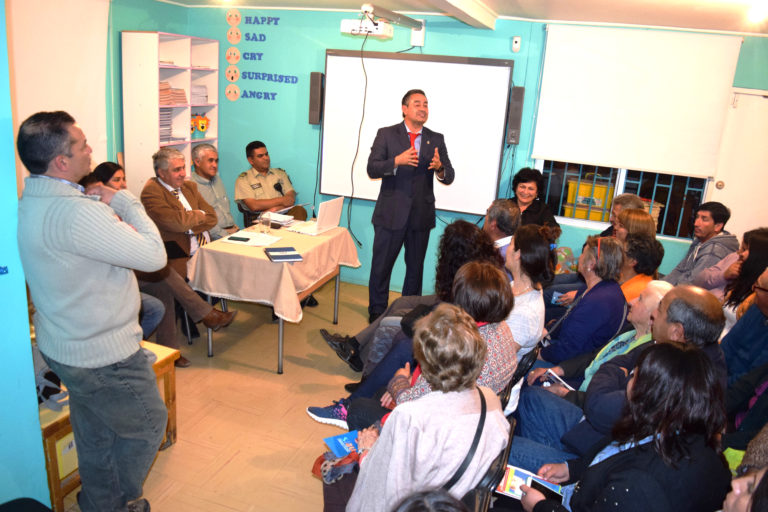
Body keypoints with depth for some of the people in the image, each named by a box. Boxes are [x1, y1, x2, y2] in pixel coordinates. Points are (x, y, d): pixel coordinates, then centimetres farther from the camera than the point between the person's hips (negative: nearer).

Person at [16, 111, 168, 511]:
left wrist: (104, 206, -7)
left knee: (95, 437, 24)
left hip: (62, 346, 9)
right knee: (147, 424, 13)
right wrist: (122, 201, -16)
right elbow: (153, 255, -28)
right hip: (103, 355, -9)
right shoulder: (76, 212, -30)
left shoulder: (29, 202, 3)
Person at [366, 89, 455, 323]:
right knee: (381, 265, 6)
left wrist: (439, 168, -21)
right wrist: (397, 160, -27)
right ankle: (377, 312, 23)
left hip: (421, 214, 3)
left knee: (416, 267, 13)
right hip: (391, 213, -2)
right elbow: (372, 169, -10)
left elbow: (449, 177, 2)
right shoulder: (386, 134, 0)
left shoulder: (436, 139, 7)